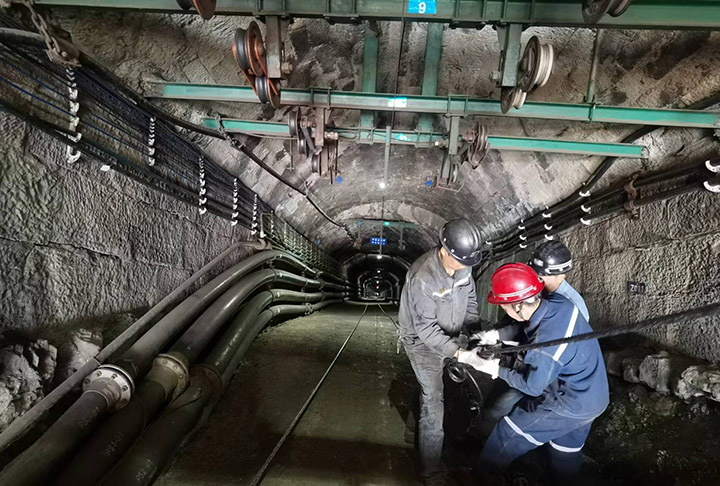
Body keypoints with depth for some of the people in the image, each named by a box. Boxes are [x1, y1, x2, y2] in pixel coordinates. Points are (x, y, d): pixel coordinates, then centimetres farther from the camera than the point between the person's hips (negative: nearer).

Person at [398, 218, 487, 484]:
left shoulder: (462, 264, -13)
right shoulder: (423, 278, -34)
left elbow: (469, 298, 3)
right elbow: (426, 328, -29)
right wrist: (459, 353, -34)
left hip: (449, 336, 6)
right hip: (423, 342, -6)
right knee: (433, 405, -1)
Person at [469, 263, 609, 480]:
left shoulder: (546, 347, -37)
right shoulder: (556, 301, -17)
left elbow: (532, 387, -19)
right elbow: (528, 329, 3)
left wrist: (497, 370, -8)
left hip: (570, 408, -7)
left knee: (508, 435, 8)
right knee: (567, 452, 31)